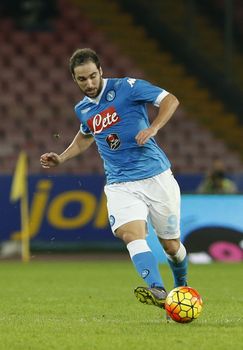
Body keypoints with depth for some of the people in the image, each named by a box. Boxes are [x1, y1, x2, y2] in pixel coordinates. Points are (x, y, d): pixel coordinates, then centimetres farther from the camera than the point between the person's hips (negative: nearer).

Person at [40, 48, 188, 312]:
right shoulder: (82, 109, 11)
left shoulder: (126, 88, -6)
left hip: (156, 177, -3)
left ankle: (182, 288, 37)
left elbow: (170, 100, -8)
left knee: (171, 245, 6)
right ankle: (158, 292, -43)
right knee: (131, 234, -26)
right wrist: (61, 158, 21)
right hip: (120, 185, 3)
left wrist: (153, 128, -23)